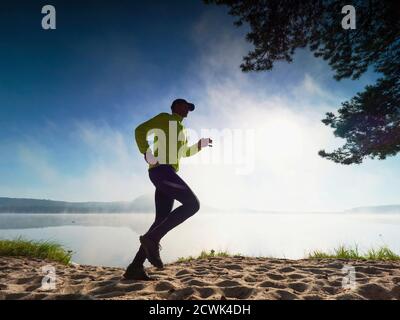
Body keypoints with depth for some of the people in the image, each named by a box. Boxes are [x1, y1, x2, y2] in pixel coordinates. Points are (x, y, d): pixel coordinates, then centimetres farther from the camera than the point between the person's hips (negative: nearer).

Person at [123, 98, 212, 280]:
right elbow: (140, 130, -6)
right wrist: (148, 154, -19)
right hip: (161, 170, -9)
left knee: (161, 221, 2)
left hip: (168, 173, 9)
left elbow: (185, 152, 44)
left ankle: (135, 268, 3)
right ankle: (152, 238, -18)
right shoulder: (164, 118, 6)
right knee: (192, 204, -19)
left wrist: (201, 144, 31)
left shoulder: (181, 129, 31)